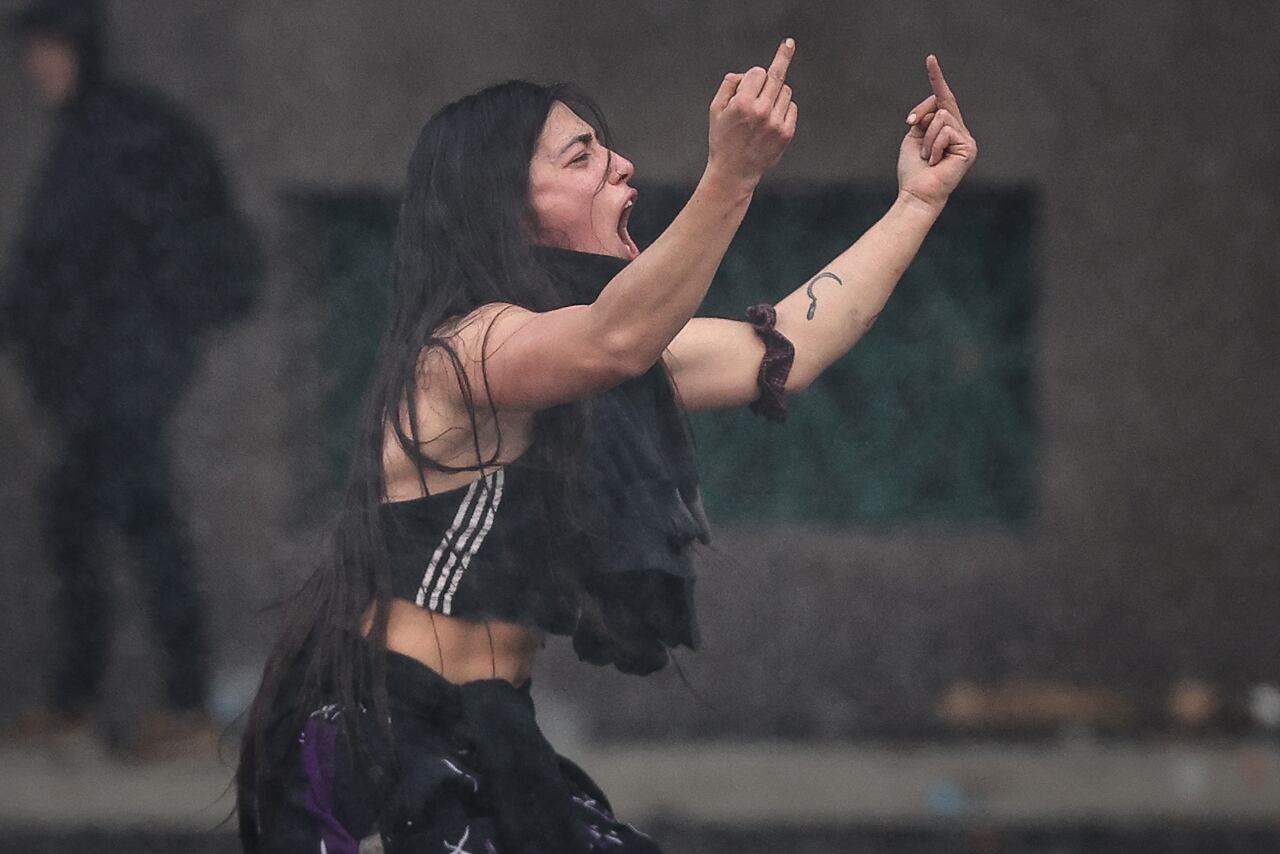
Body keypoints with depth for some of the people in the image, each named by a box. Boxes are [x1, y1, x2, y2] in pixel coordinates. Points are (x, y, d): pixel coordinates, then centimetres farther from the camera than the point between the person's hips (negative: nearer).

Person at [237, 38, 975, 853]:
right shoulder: (465, 349, -19)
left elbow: (782, 353, 16)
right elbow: (613, 340, -40)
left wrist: (918, 202, 17)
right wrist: (730, 177, -51)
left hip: (486, 744, 9)